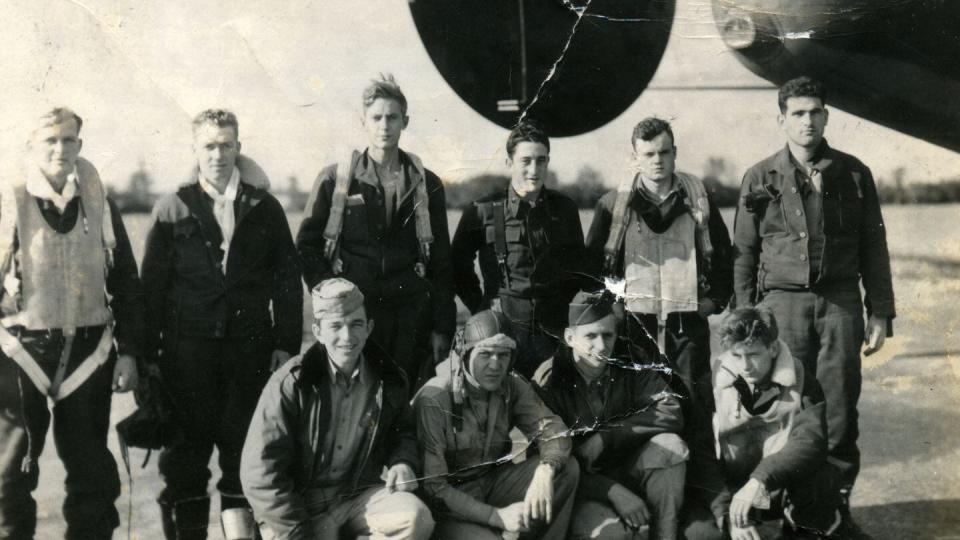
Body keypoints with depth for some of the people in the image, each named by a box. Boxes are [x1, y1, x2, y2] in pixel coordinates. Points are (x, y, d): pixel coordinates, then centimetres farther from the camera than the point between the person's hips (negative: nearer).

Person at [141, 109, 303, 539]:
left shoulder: (264, 208, 7)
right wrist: (151, 351, -1)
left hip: (250, 348, 1)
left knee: (243, 448, 5)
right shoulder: (172, 209, 5)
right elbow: (152, 285, 4)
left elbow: (288, 281, 7)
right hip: (188, 351, 0)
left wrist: (286, 343, 1)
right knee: (187, 450, 4)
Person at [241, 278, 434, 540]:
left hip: (361, 494, 3)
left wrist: (403, 461, -4)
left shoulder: (388, 380, -1)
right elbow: (261, 474, -13)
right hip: (302, 502, -3)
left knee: (417, 519, -22)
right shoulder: (291, 383, -13)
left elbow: (402, 430, 20)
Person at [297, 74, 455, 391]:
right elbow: (306, 245, 10)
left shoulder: (426, 185, 10)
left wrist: (442, 329, 6)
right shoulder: (334, 179, 6)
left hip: (410, 322, 1)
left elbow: (441, 265, 10)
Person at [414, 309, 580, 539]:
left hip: (493, 483, 6)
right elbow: (432, 486, -23)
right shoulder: (435, 399, -21)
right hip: (451, 500, -6)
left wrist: (545, 472, -35)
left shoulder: (513, 386, -3)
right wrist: (496, 516, -30)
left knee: (567, 469, -14)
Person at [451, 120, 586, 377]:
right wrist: (481, 309, 5)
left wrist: (565, 306, 11)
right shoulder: (483, 212, -1)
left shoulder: (565, 209, 8)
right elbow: (460, 265, 9)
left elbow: (578, 265, 19)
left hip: (554, 334, 2)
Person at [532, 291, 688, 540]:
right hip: (575, 482, -4)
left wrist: (606, 438, -25)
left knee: (670, 446, -22)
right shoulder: (549, 381, -15)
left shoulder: (629, 369, -5)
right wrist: (614, 492, -25)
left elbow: (671, 413, -18)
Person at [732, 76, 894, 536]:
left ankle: (838, 497, 14)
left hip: (840, 303, 1)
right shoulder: (760, 179, 5)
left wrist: (880, 312, 5)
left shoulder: (853, 174, 7)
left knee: (839, 407, 1)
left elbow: (873, 247, 10)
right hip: (782, 302, 0)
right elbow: (744, 253, 8)